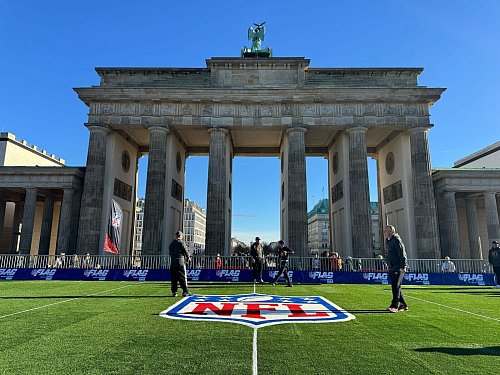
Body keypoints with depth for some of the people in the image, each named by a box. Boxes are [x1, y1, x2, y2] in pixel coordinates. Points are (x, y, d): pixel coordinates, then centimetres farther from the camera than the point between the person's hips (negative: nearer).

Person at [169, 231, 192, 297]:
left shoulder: (171, 243, 15)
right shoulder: (181, 242, -4)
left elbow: (170, 252, 17)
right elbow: (185, 251, -3)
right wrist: (188, 257, 13)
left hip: (172, 262, 6)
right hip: (180, 262, -6)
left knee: (173, 278, 8)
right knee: (182, 278, -3)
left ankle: (174, 292, 9)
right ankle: (185, 292, -3)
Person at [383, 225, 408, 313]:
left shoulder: (397, 240, -12)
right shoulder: (388, 241, 15)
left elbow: (402, 254, -17)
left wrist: (403, 267, -22)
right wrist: (388, 266, 22)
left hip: (398, 268, -9)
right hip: (391, 268, 9)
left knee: (396, 286, -9)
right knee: (395, 287, 12)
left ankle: (394, 306, -8)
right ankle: (403, 305, 22)